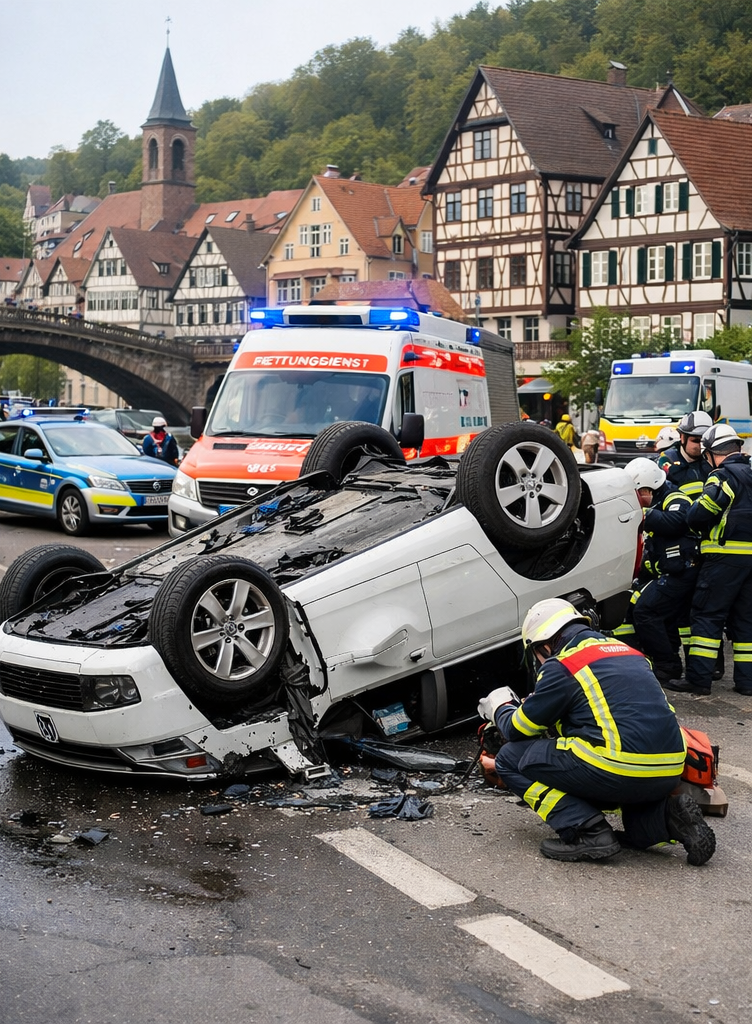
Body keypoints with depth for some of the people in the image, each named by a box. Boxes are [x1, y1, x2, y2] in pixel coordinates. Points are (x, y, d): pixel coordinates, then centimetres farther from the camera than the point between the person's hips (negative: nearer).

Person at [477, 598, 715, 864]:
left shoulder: (562, 665, 0)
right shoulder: (625, 650, 21)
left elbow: (517, 731, 8)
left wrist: (500, 709, 32)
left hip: (620, 771, -8)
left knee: (510, 759, 6)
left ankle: (587, 831, -6)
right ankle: (667, 816, 6)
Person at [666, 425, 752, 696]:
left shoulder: (724, 476, -9)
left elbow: (697, 515, -13)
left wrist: (704, 530, 8)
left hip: (727, 554, -8)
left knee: (707, 615, -4)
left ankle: (698, 678, -6)